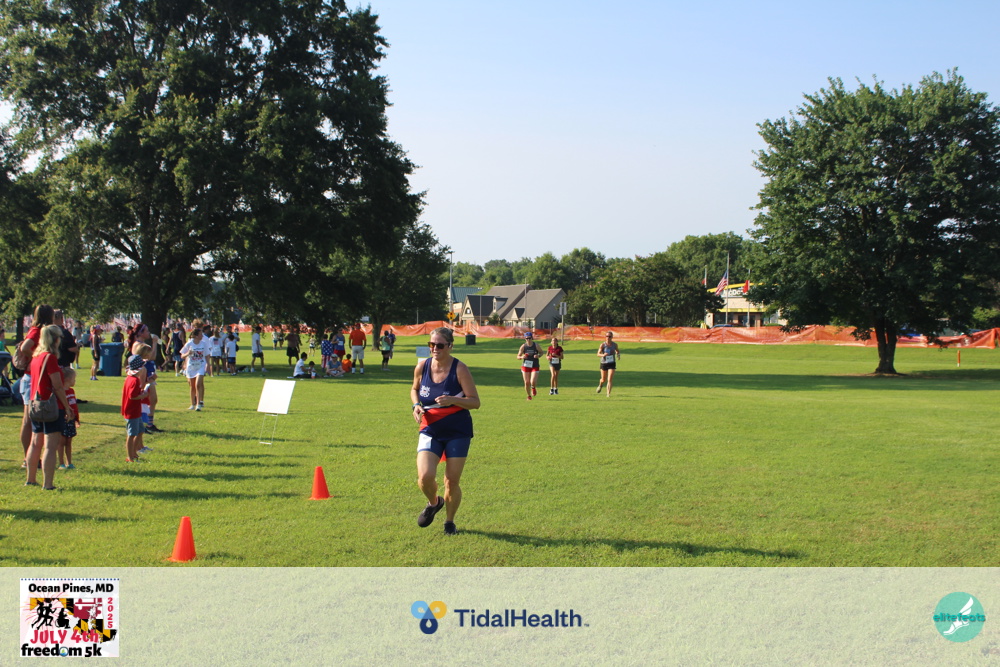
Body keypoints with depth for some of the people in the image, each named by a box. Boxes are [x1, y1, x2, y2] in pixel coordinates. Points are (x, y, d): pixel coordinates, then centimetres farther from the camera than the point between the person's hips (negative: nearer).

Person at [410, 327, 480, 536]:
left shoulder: (460, 369, -12)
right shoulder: (422, 366, -2)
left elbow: (475, 402, -11)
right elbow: (415, 389, 18)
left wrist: (452, 400, -28)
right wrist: (416, 405, -3)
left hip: (458, 432, -2)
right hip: (430, 430, 2)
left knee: (452, 481, 2)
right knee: (425, 477, -15)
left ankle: (450, 522, 28)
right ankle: (434, 503, 19)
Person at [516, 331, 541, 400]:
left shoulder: (536, 345, -4)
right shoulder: (523, 346, -3)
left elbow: (541, 352, 10)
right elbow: (518, 356, 3)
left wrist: (538, 355, -12)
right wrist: (521, 357, -21)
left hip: (535, 366, -1)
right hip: (525, 366, 1)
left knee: (533, 382, -16)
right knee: (527, 382, -1)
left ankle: (533, 387, 22)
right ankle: (529, 395, 22)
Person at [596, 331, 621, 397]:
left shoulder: (614, 344, -2)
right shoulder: (603, 345, -10)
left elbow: (618, 351, 17)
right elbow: (598, 354, -12)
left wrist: (618, 354, -5)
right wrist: (603, 355, -33)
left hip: (612, 364, 0)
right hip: (604, 363, 0)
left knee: (610, 379, -13)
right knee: (603, 379, 13)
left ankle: (608, 394, -8)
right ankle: (600, 385, 49)